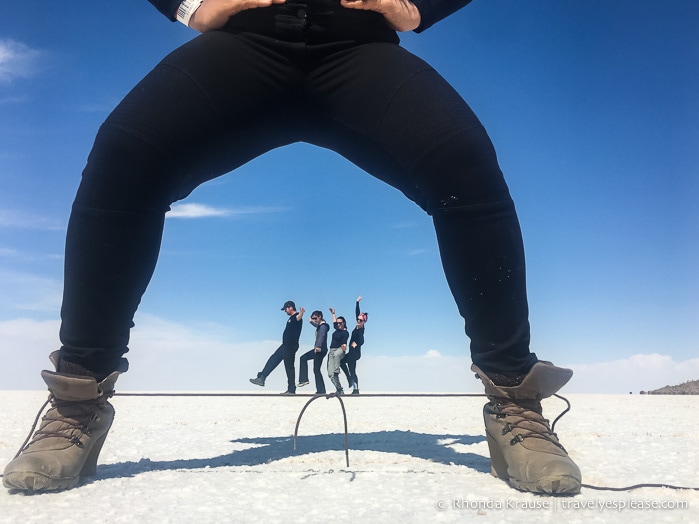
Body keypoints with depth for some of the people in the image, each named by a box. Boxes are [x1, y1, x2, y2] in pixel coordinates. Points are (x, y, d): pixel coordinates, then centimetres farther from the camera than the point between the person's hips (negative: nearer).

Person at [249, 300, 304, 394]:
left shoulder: (296, 317, -17)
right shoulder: (291, 318, 15)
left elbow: (298, 317, -44)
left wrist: (301, 313, -66)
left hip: (291, 346, -10)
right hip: (285, 345, 10)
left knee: (289, 367, -6)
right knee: (273, 359, 13)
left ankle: (291, 390, 1)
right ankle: (261, 378, 18)